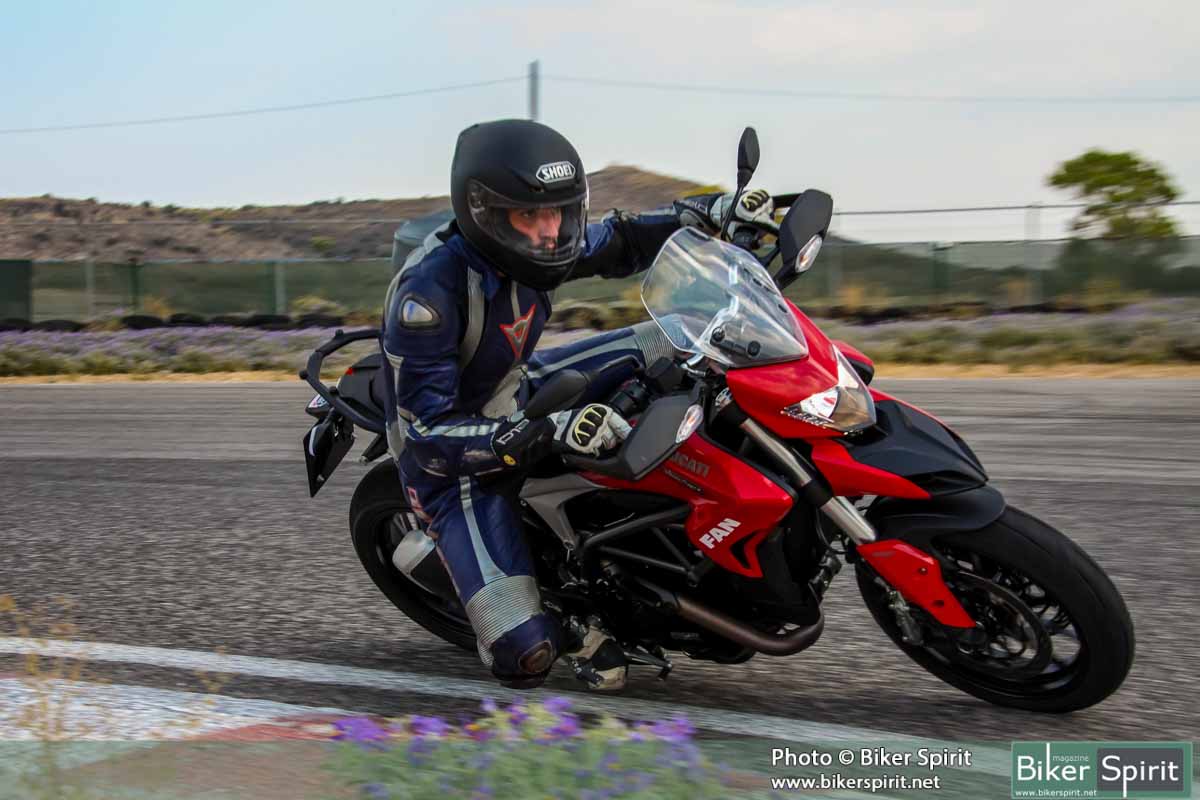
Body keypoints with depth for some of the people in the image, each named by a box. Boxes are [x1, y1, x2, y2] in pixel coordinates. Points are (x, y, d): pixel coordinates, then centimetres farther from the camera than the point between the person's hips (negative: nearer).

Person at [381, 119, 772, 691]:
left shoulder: (526, 243, -11)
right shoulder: (427, 292, -32)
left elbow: (618, 242, 9)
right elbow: (430, 432, -33)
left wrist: (709, 212, -4)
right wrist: (549, 434, -44)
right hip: (455, 461, -7)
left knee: (673, 344, 0)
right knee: (522, 658, -22)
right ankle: (567, 624, 13)